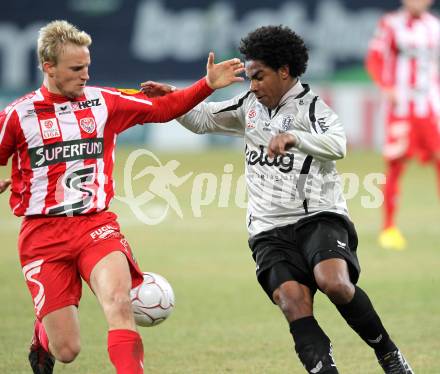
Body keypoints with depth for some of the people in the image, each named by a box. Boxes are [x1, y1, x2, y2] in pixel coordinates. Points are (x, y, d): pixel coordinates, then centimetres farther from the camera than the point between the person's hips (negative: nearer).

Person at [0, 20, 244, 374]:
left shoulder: (104, 101, 7)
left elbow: (162, 109, 15)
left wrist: (207, 84, 5)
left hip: (97, 225, 2)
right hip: (43, 234, -2)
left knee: (118, 300, -30)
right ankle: (42, 339, 34)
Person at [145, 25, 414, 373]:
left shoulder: (311, 107, -4)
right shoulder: (250, 105, 17)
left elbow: (336, 145, -24)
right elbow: (202, 119, 27)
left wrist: (293, 137, -41)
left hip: (319, 218, -5)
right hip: (271, 232, 5)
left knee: (334, 282, -31)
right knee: (293, 303, -21)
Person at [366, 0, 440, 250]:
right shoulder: (390, 25, 0)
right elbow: (374, 60, -9)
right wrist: (387, 87, -23)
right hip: (401, 106, -3)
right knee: (395, 166, -3)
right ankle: (389, 228, 5)